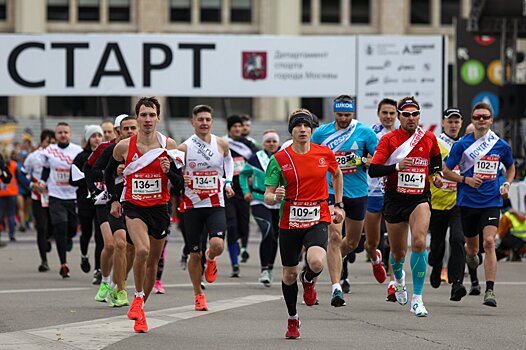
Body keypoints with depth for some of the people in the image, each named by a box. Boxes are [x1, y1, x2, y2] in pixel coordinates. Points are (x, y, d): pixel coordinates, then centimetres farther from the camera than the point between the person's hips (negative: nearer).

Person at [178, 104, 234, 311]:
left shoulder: (221, 144, 1)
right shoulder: (184, 148, -6)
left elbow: (228, 160, 24)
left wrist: (228, 182, 12)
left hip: (216, 205, 1)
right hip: (192, 206, -1)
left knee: (217, 244, -23)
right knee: (195, 254, 4)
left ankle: (211, 259, 15)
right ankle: (198, 294, 23)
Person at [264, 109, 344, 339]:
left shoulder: (325, 154, 0)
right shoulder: (279, 159, -5)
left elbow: (337, 174, 22)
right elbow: (267, 197, -4)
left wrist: (338, 205, 19)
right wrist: (275, 197, -27)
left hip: (318, 219, -1)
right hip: (289, 222, 1)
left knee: (316, 262, -27)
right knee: (289, 274, 10)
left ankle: (308, 280, 12)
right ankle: (292, 319, 35)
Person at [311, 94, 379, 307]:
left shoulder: (365, 132, -4)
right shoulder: (321, 133, 0)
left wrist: (363, 161, -19)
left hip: (358, 193, 1)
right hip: (332, 190, -1)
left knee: (352, 242, 15)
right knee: (335, 237, -18)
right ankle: (336, 288, -19)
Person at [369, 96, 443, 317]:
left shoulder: (429, 138, 2)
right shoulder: (389, 139, -6)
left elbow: (436, 158, 24)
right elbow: (373, 170, -13)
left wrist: (437, 173, 5)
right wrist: (397, 166, -26)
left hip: (420, 198, 0)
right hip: (394, 199, 0)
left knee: (419, 243, -23)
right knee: (398, 252, 11)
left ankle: (417, 299, -18)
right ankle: (398, 278, 49)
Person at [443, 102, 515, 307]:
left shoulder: (501, 146, 2)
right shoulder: (462, 145, -3)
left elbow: (510, 167, 21)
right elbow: (446, 171, 1)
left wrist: (507, 184, 2)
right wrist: (466, 179, -14)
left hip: (491, 202, -1)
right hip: (467, 203, 1)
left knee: (489, 242, -18)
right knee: (472, 247, 12)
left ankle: (490, 290, -18)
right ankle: (470, 255, 53)